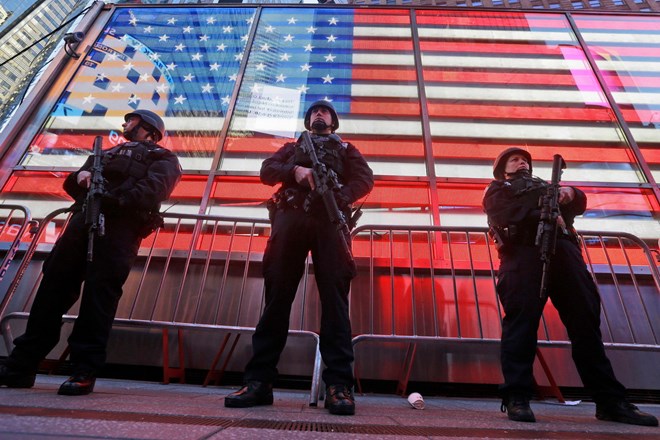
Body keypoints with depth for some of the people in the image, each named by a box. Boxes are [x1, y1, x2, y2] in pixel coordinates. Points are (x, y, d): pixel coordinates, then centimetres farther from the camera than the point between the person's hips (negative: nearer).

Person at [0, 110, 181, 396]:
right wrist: (80, 176, 3)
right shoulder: (109, 152, 36)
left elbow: (153, 189, -7)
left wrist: (116, 199, -22)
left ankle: (84, 373, -6)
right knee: (53, 287, 1)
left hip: (120, 227, -6)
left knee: (100, 294, -11)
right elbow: (71, 185, 28)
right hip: (84, 219, 6)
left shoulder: (162, 158, 14)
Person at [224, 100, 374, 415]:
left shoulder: (346, 149, 28)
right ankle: (259, 381, -5)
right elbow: (267, 170, 15)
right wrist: (294, 170, -7)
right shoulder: (293, 147, 32)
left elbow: (365, 178, 10)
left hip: (330, 220, -1)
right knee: (277, 295, -6)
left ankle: (338, 384, -13)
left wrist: (341, 196, -12)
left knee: (334, 296, -12)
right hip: (290, 217, 1)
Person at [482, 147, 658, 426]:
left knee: (586, 321, 0)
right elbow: (502, 213, 1)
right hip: (523, 252, -5)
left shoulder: (545, 185, 38)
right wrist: (542, 215, -12)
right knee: (522, 320, -13)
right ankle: (516, 398, -12)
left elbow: (579, 203, 24)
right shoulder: (498, 189, 23)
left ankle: (610, 401, 5)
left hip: (564, 250, 5)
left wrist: (570, 193, 0)